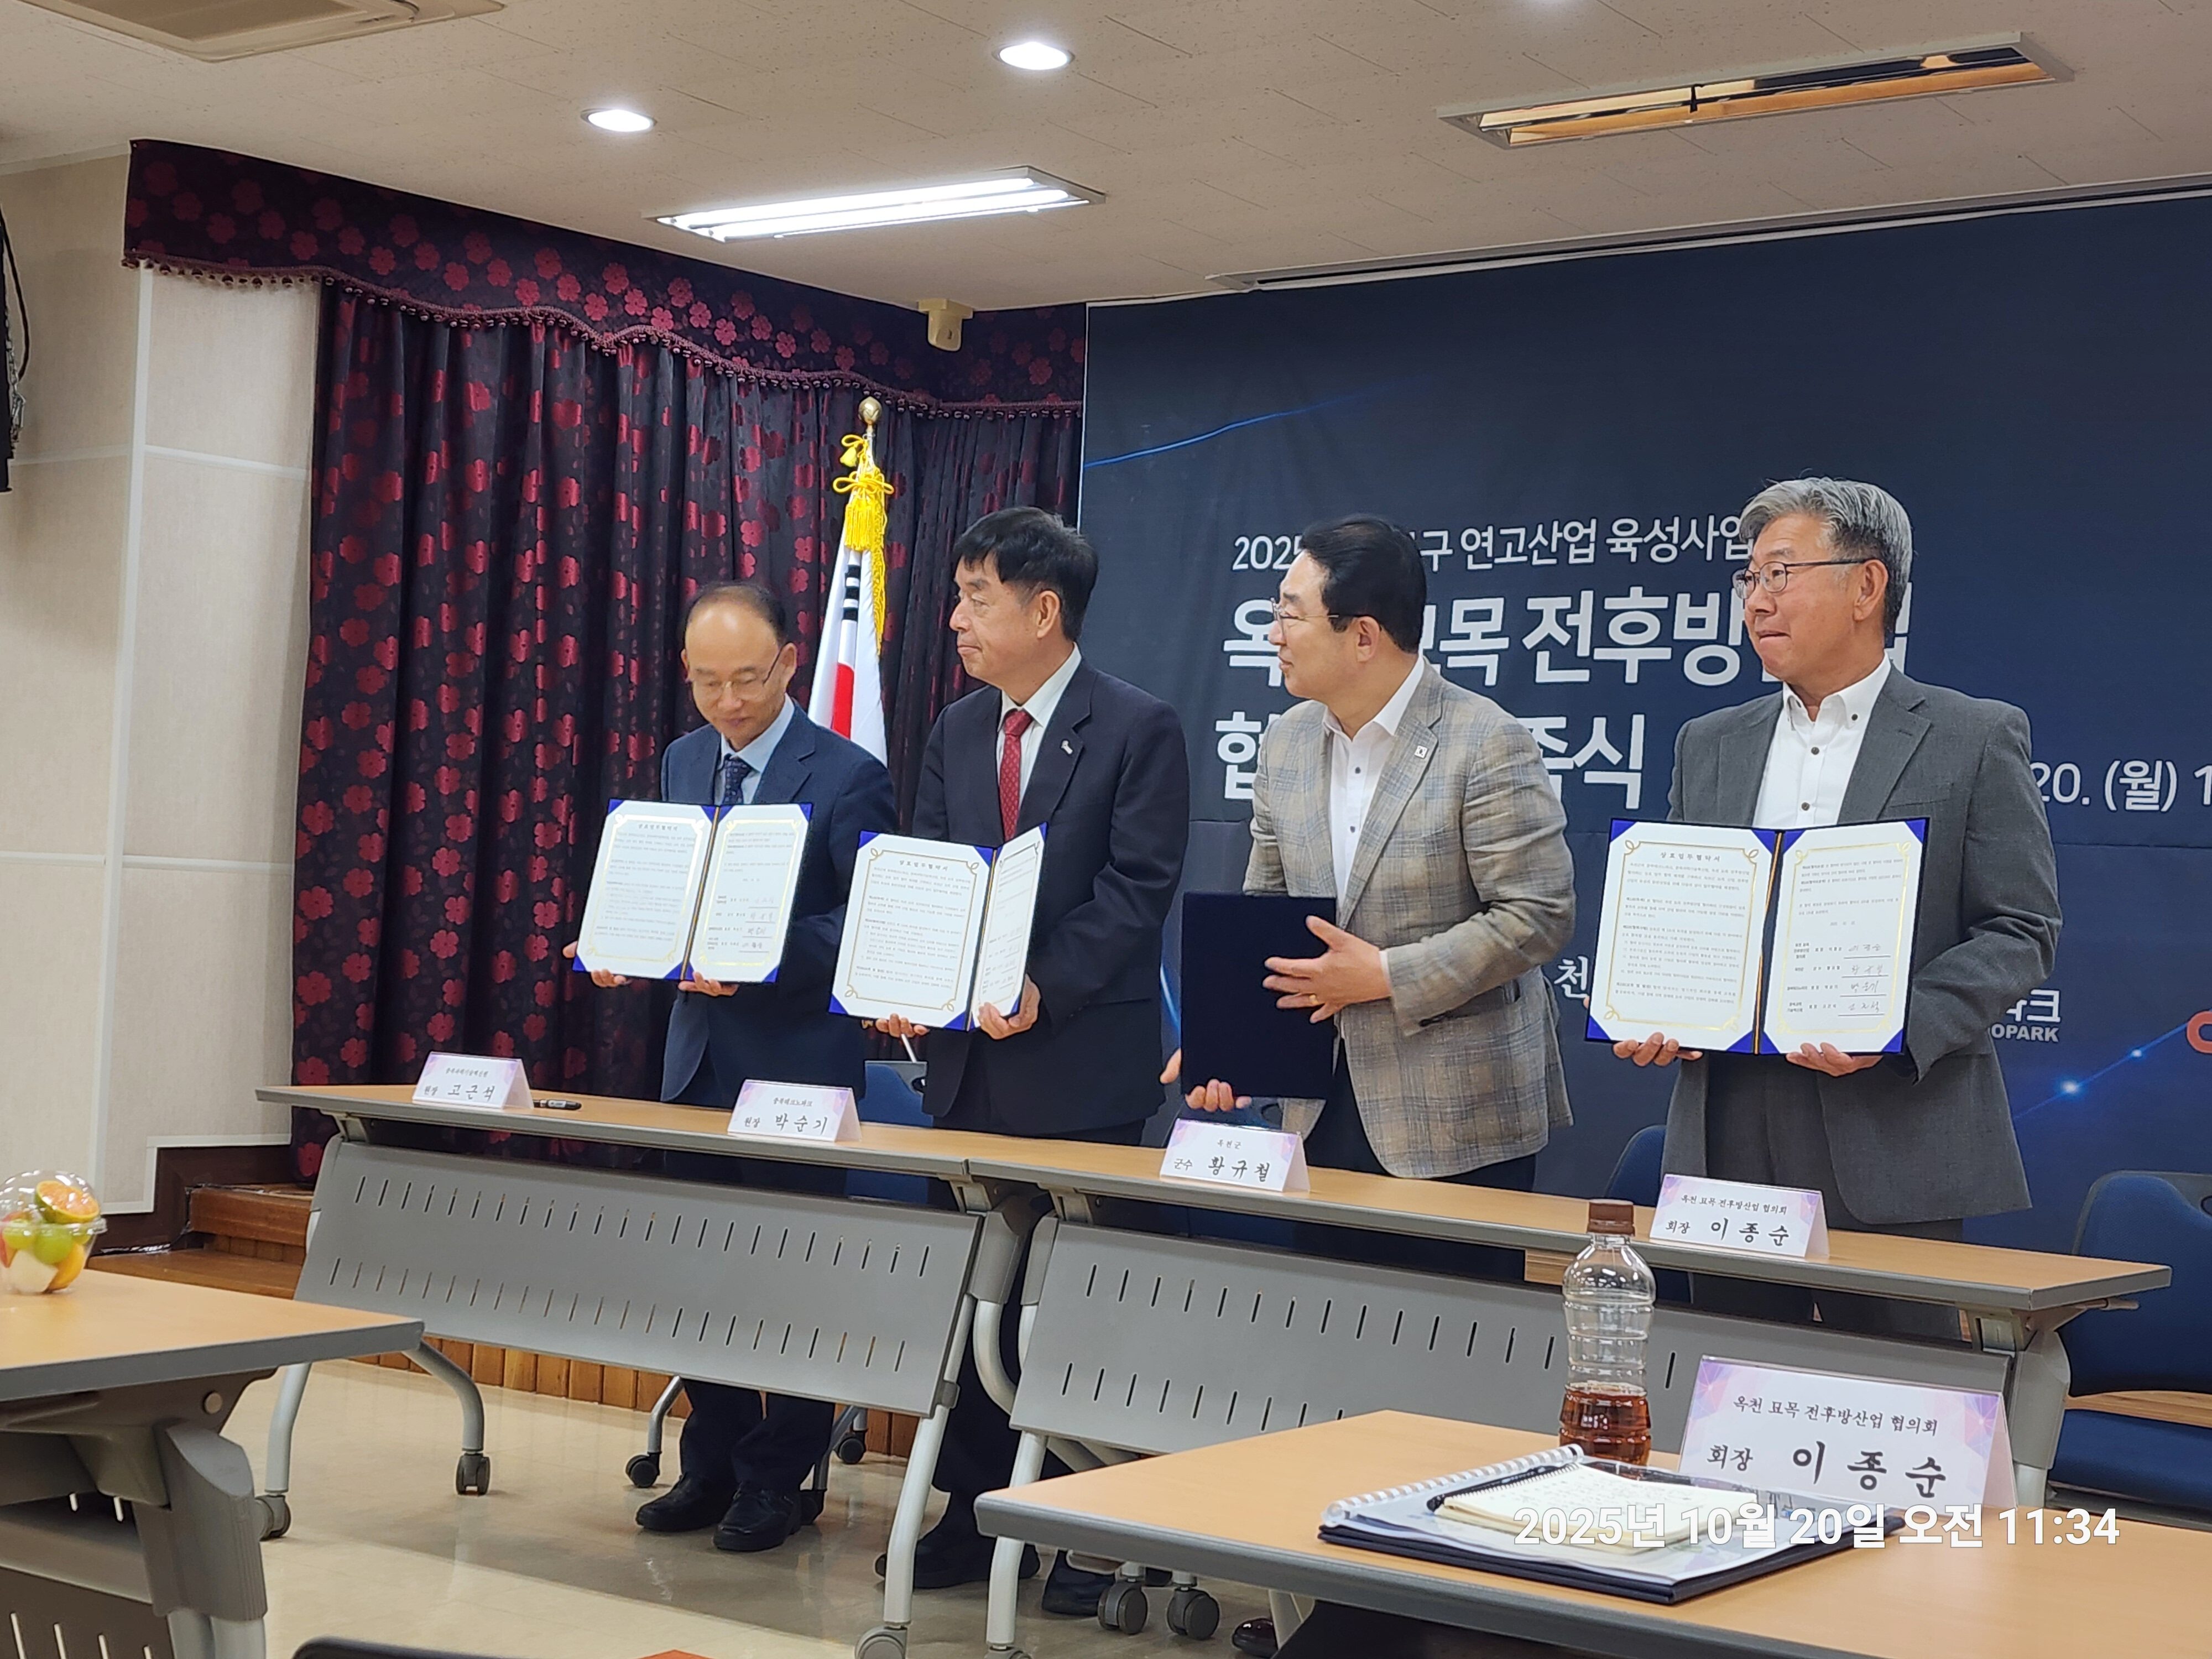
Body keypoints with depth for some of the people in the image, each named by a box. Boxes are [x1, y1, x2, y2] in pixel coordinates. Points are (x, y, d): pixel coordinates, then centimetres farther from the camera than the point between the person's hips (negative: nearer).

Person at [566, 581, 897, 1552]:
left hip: (795, 1063, -6)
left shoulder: (847, 777, -10)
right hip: (698, 1057, 6)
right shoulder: (683, 763, 11)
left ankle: (777, 1480, 15)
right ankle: (715, 1464, 24)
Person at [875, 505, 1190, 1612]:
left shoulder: (1138, 729, -7)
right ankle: (974, 1514, 23)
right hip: (969, 1058, 6)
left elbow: (1136, 890, -13)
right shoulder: (954, 733, 12)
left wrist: (1045, 989, -23)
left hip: (1083, 1065, -6)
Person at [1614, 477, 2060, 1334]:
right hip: (1729, 1144, 4)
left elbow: (2022, 929, -3)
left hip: (1892, 1145, -4)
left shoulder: (1977, 739, 2)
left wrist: (1901, 1028, -18)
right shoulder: (1708, 744, 16)